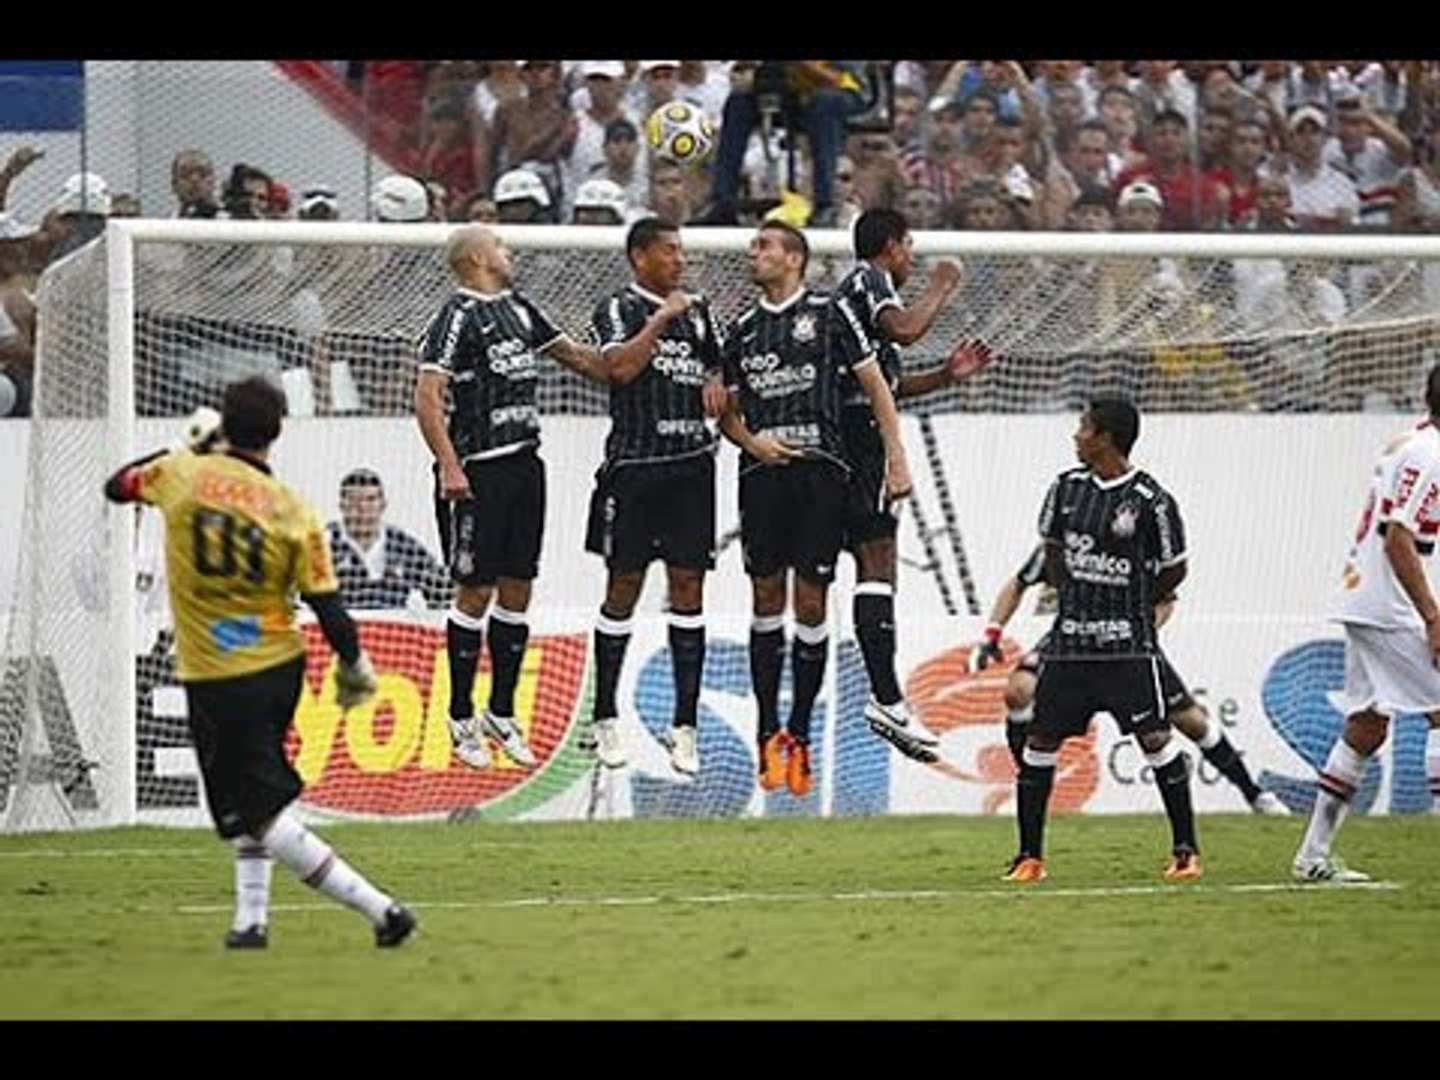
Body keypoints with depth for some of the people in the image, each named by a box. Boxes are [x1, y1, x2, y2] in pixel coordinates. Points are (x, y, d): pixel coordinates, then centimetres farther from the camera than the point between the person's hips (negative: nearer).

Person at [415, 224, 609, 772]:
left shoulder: (518, 310, 13)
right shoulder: (458, 318, -11)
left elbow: (575, 355, 26)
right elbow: (426, 398, -16)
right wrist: (450, 468, -21)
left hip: (524, 465, 8)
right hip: (478, 472, -8)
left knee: (517, 589, 9)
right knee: (475, 590, -2)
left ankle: (502, 713, 18)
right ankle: (462, 718, 6)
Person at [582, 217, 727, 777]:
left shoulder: (697, 309, 15)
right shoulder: (619, 308, -3)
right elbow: (620, 366, -19)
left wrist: (715, 385, 7)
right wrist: (662, 319, -16)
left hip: (691, 463, 5)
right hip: (634, 464, -5)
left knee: (688, 585, 1)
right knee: (623, 587, 2)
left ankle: (685, 725, 3)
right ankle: (604, 719, 12)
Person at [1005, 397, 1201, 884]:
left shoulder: (1150, 500, -9)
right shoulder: (1068, 487, 5)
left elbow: (1173, 570, 2)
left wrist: (1131, 607, 6)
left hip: (1128, 644, -4)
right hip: (1069, 639, 5)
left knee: (1155, 738, -6)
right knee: (1040, 739, 1)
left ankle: (1186, 850, 5)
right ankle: (1029, 856, 9)